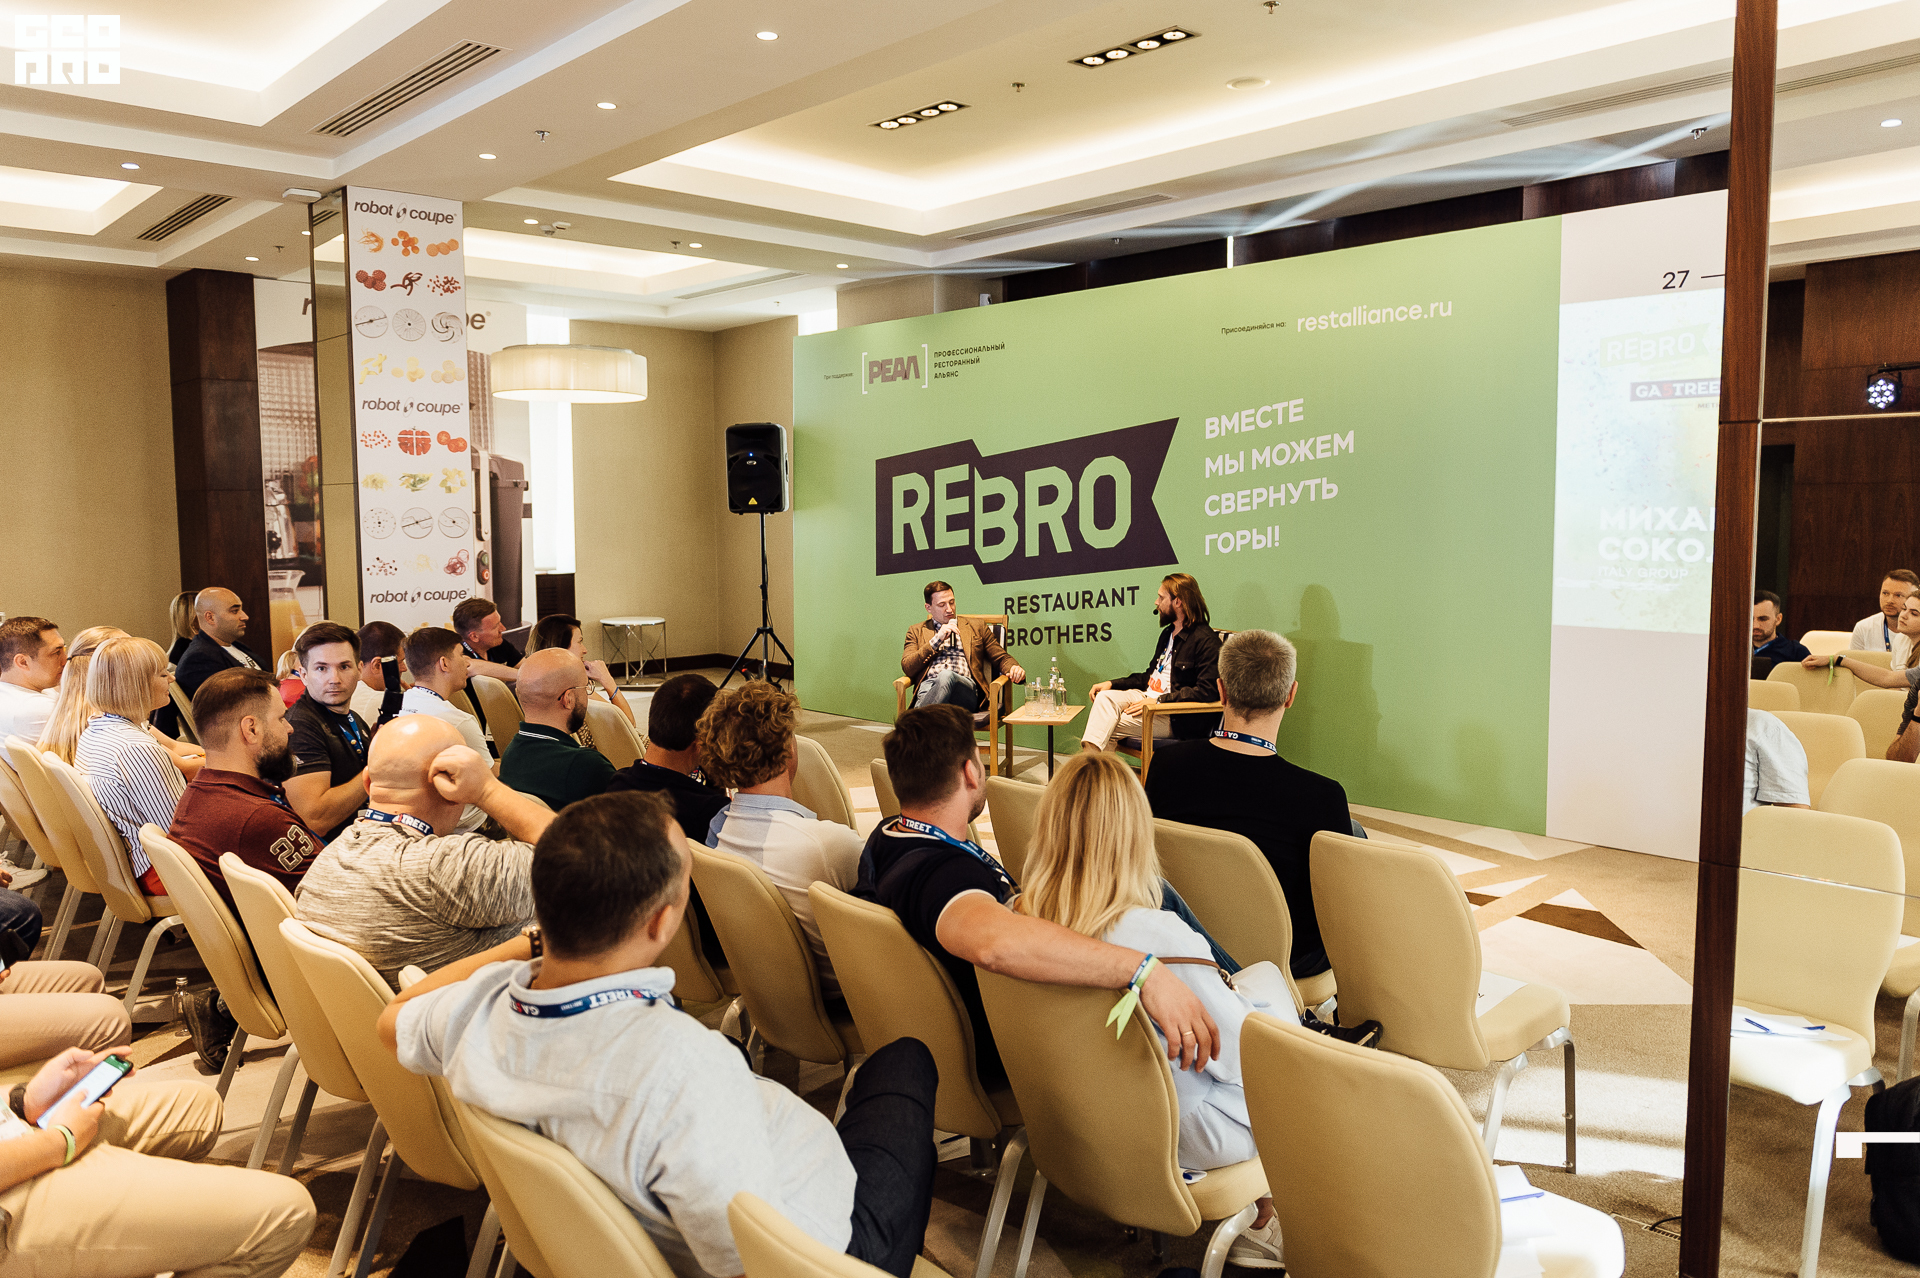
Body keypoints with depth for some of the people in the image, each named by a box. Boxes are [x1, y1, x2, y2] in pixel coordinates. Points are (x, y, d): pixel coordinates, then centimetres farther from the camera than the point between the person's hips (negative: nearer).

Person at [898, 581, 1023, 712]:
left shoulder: (976, 627, 27)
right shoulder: (916, 631, 25)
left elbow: (1001, 658, 25)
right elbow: (907, 668, 11)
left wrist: (1014, 668, 0)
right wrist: (937, 640, 2)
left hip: (965, 687, 0)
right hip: (928, 686, 0)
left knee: (946, 676, -39)